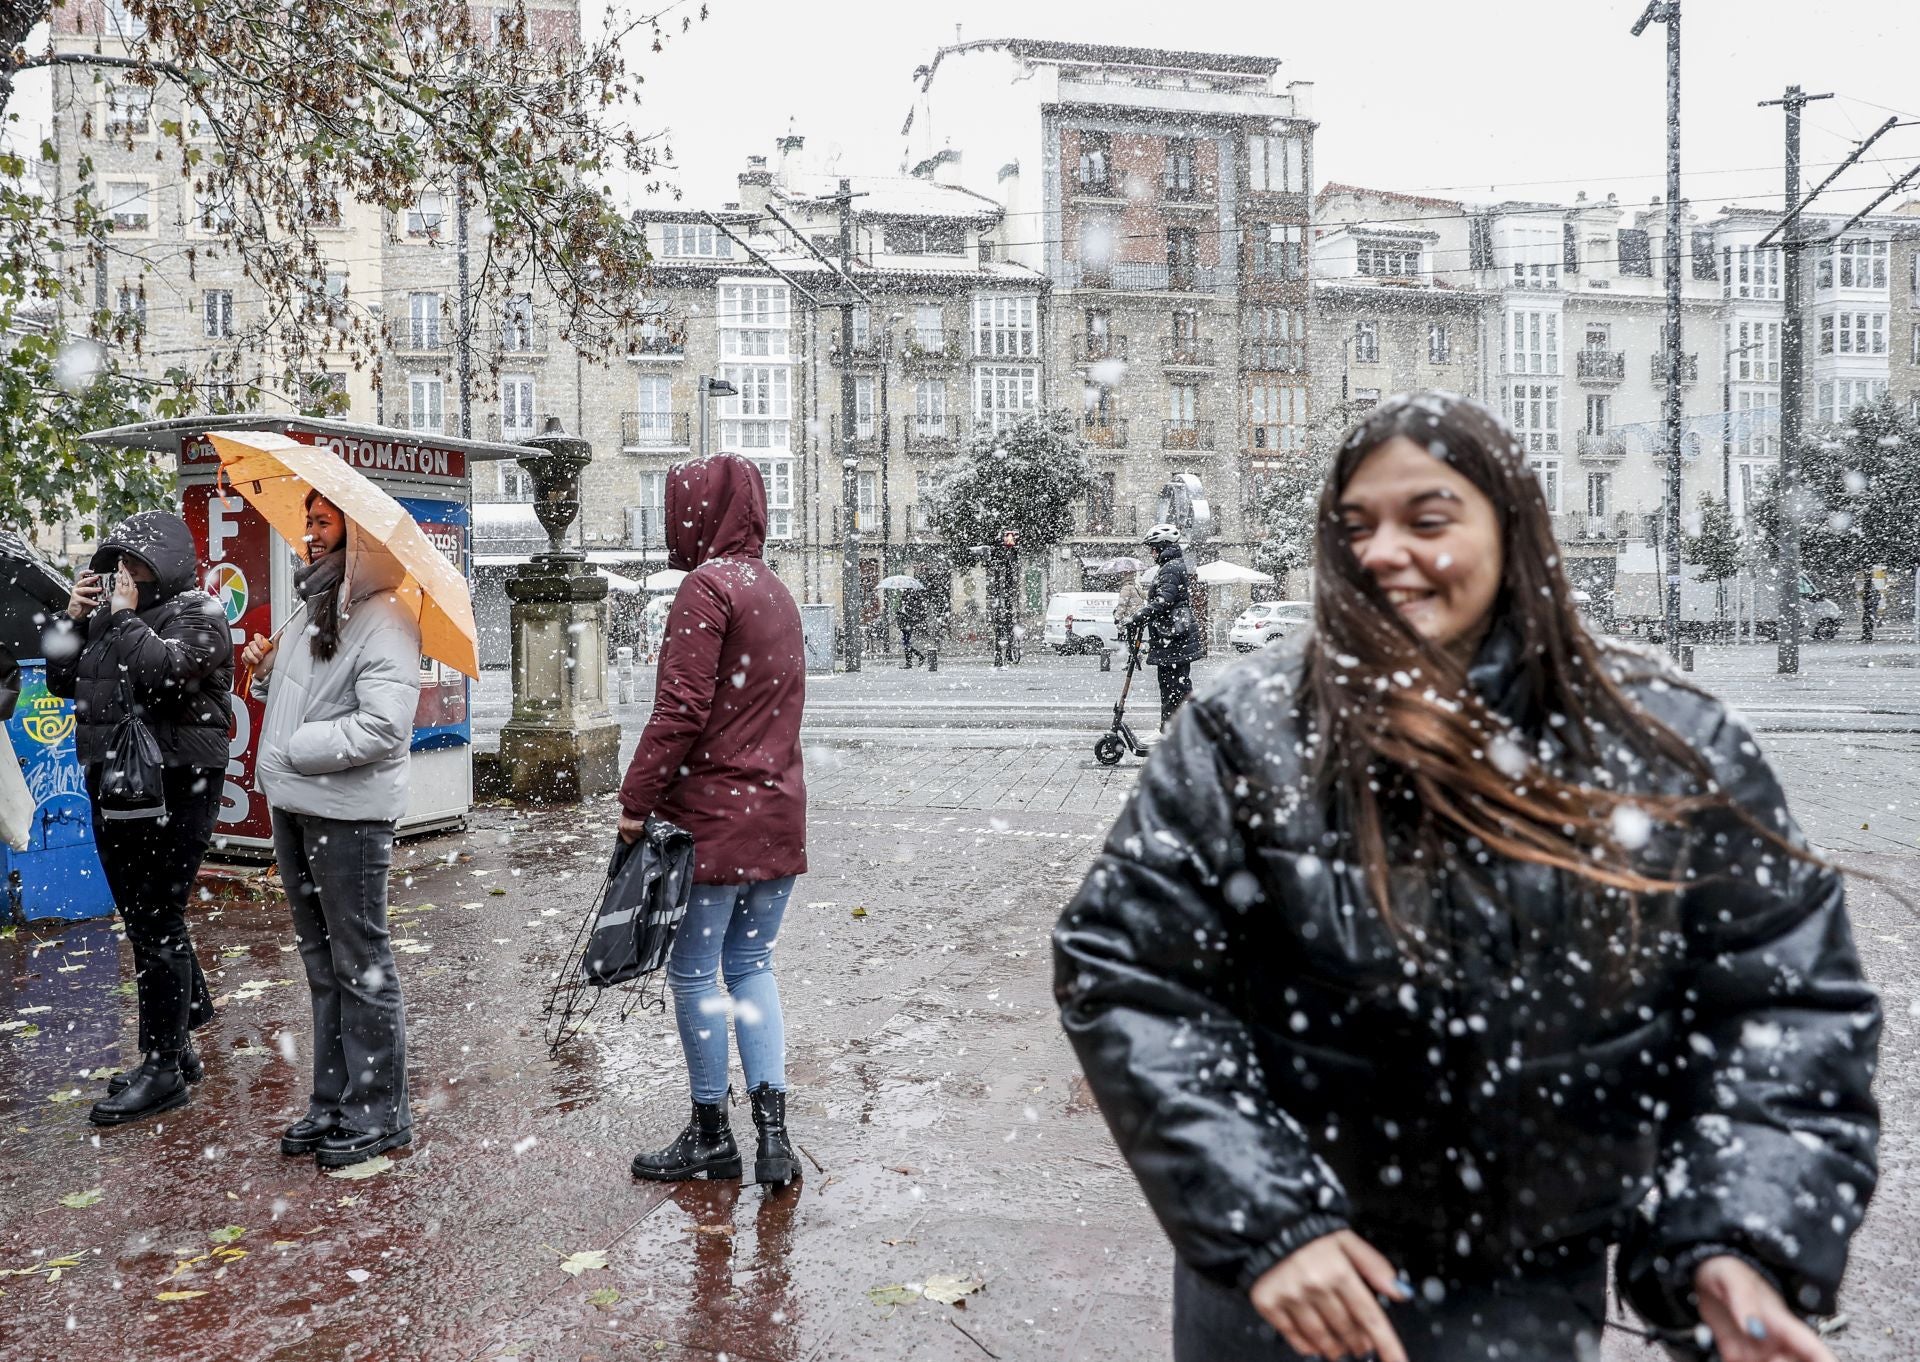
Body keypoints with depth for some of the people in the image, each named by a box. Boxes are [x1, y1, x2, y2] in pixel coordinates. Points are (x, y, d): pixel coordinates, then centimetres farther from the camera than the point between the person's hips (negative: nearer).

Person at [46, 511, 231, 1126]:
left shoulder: (197, 615, -7)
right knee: (148, 920, 14)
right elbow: (62, 682, 15)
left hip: (172, 791, -8)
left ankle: (164, 1067, 3)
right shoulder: (112, 613, 16)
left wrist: (125, 617, -13)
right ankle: (182, 1039, 27)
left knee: (156, 924, -5)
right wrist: (76, 618, 4)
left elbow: (163, 671, -25)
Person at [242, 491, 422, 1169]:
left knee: (361, 964, -1)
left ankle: (377, 1113, 11)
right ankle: (331, 1101, 28)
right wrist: (267, 669, 6)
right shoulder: (317, 611, 15)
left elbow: (382, 726, -25)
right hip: (295, 807, 10)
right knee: (322, 962, 17)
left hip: (348, 814, -10)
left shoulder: (384, 619, -15)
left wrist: (294, 750, -16)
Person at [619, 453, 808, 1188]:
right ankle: (772, 1128, 11)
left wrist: (635, 800, -12)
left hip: (713, 813, -8)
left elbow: (682, 708, -19)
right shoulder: (776, 590, 14)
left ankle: (711, 1137, 16)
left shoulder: (708, 584, -12)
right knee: (751, 964, 14)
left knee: (694, 970, 5)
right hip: (778, 811, 8)